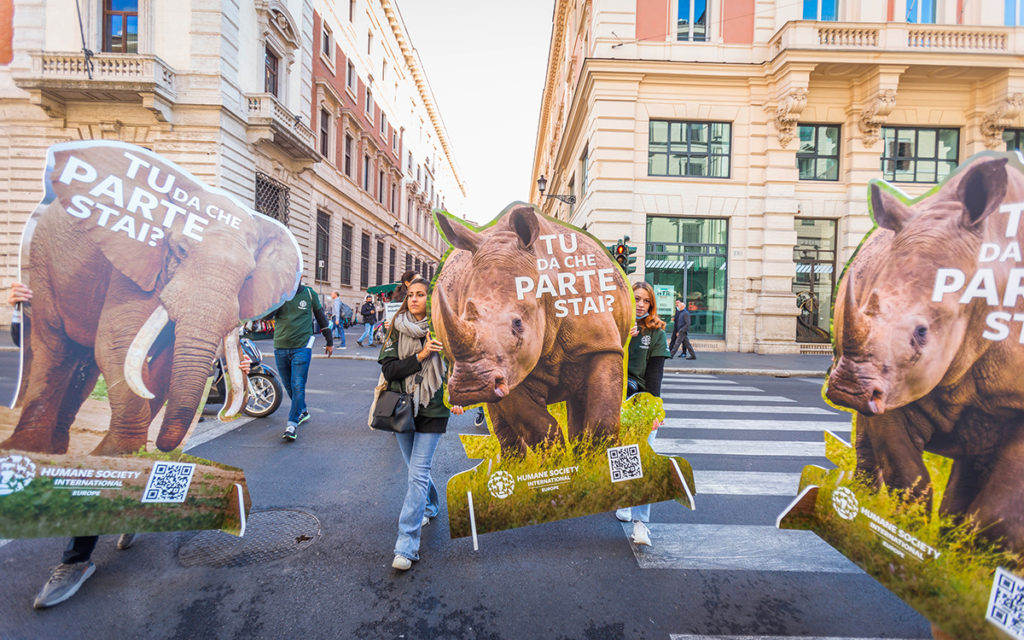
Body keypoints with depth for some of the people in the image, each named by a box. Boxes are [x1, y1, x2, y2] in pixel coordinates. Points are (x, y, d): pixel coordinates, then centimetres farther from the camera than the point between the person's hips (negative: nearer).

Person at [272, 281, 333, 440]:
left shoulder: (309, 294, 3)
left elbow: (321, 317, 13)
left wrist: (330, 342, 17)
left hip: (302, 348, -3)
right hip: (280, 348, 3)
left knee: (298, 385, -10)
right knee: (289, 385, 13)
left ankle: (292, 424, -7)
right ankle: (302, 412, 33)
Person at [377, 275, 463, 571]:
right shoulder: (397, 330, 0)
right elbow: (388, 369, -9)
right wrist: (421, 355, -21)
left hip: (432, 410, -3)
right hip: (402, 408, 3)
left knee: (418, 474, -7)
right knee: (416, 468, 19)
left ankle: (406, 545, -2)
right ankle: (429, 507, 47)